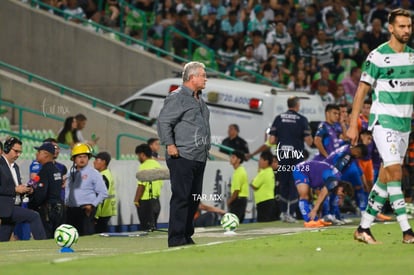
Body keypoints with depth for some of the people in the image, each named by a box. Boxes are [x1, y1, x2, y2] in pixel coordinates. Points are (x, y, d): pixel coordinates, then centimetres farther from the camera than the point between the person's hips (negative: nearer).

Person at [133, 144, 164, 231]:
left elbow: (141, 185, -16)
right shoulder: (157, 165, 12)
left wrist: (136, 200, -12)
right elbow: (161, 184, 16)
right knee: (153, 226, 12)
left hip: (146, 201, -8)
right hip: (156, 200, 8)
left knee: (146, 228, -7)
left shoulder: (144, 166, -12)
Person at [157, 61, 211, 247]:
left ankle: (187, 236, 17)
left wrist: (206, 146, 22)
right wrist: (170, 144, -19)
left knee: (194, 198, 10)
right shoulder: (177, 98, -9)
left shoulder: (199, 100, 20)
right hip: (182, 157, -9)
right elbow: (163, 121, -14)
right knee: (181, 197, -9)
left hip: (199, 158, 9)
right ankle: (176, 238, -8)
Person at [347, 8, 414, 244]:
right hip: (383, 121, -6)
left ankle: (364, 229, 14)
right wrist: (353, 125, -8)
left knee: (385, 177, 6)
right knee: (395, 173, -16)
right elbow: (362, 90, -5)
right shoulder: (378, 56, -8)